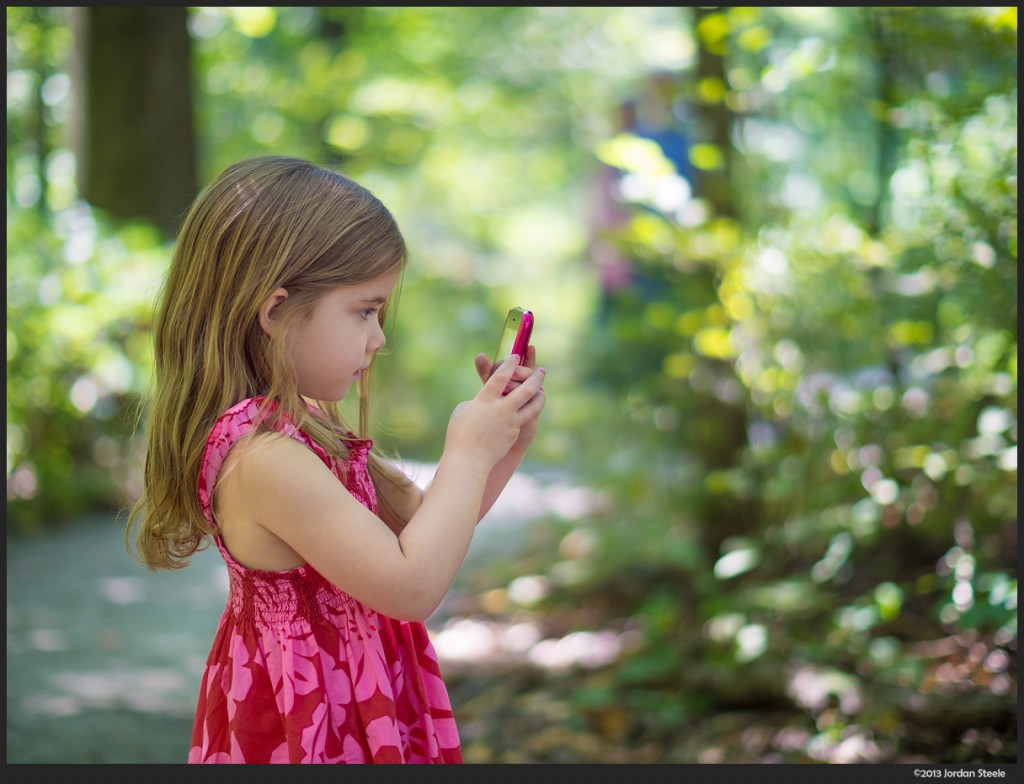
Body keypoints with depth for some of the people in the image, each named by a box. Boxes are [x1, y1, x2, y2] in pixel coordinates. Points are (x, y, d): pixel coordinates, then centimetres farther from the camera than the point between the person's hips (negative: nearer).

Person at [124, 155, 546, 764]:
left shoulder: (299, 424, 4)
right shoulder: (264, 457, -27)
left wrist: (503, 447, -1)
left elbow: (417, 521, 12)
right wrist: (466, 454, -18)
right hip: (311, 725, -10)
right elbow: (412, 585, -26)